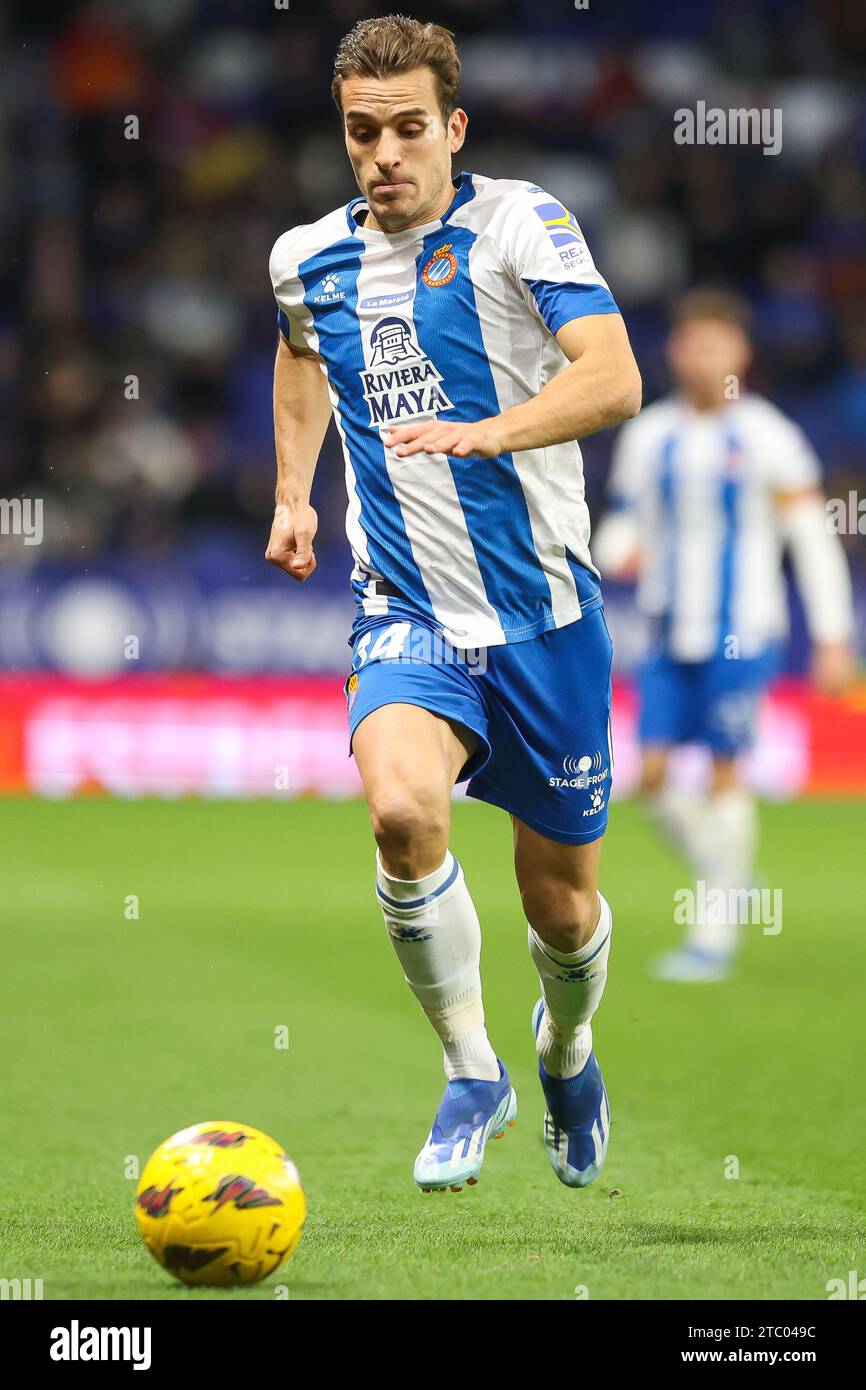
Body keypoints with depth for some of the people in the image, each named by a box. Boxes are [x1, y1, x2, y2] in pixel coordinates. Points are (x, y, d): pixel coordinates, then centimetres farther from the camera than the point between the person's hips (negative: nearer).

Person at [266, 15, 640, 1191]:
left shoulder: (518, 225, -10)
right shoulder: (308, 259, 4)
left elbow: (612, 378, -23)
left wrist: (483, 432, -38)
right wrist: (294, 491, 20)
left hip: (543, 609, -2)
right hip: (406, 614, 2)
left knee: (561, 901, 8)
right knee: (400, 805, -30)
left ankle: (567, 1048, 45)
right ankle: (472, 1074, -10)